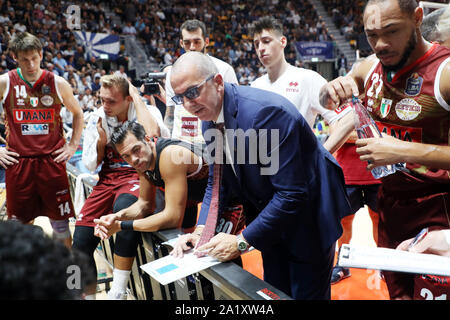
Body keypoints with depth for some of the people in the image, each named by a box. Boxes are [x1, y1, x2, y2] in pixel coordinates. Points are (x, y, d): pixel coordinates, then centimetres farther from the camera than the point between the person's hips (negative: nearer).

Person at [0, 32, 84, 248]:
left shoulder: (57, 83, 2)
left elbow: (78, 114, 16)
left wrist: (73, 145, 8)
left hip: (52, 161, 0)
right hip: (18, 163, 0)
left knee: (60, 222, 6)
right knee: (20, 225, 8)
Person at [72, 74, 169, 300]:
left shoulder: (147, 111, -5)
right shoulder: (98, 117, 7)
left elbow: (151, 134, -31)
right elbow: (90, 165, 12)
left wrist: (137, 97, -19)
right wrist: (101, 141, -9)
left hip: (138, 175, -5)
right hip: (109, 178, 5)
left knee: (124, 207, -40)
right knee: (81, 240, -12)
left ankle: (118, 291, -28)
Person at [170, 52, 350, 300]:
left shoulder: (265, 111, -32)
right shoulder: (210, 119, -5)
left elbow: (291, 194, -32)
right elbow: (217, 182, 5)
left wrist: (242, 241, -28)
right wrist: (201, 230, -10)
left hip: (308, 214, -7)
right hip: (267, 215, 7)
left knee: (307, 294, 4)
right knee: (275, 291, 18)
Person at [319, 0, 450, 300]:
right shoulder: (370, 67, 0)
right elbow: (326, 103, 17)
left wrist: (404, 151, -31)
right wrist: (331, 89, -7)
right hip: (389, 201, 6)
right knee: (398, 293, 19)